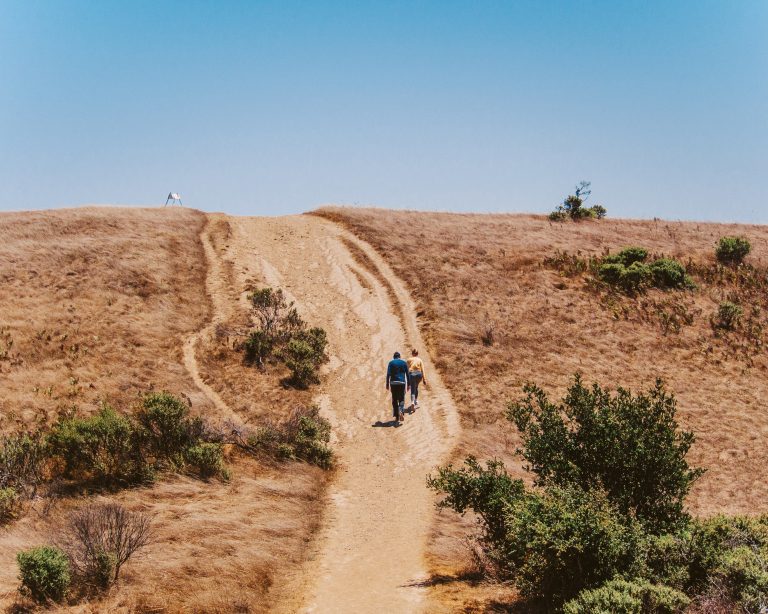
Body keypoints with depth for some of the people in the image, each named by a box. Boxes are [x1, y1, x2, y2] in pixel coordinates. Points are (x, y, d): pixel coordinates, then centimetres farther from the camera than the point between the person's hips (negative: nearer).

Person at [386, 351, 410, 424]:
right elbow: (407, 374, 5)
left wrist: (387, 384, -3)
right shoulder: (404, 363, 7)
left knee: (395, 400, 6)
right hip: (402, 383, 0)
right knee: (401, 399, 8)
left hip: (393, 383, 0)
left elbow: (388, 374, -4)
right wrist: (408, 384, 8)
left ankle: (397, 418, 6)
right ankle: (401, 411, -22)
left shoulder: (391, 363, 4)